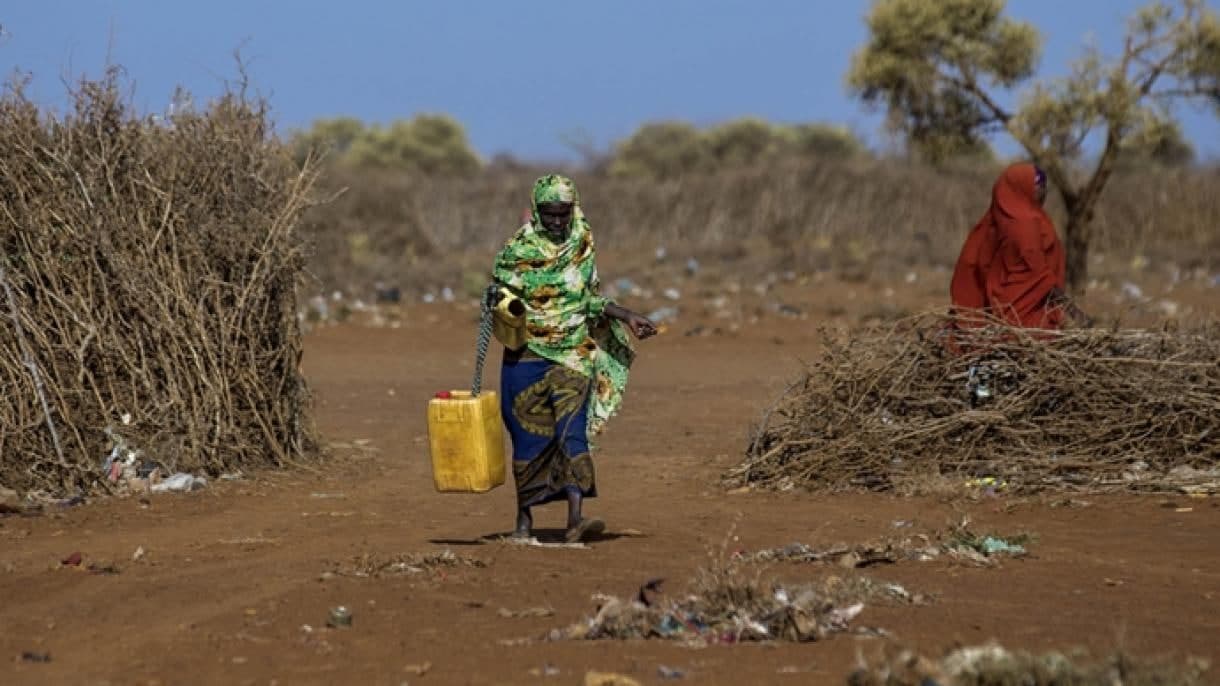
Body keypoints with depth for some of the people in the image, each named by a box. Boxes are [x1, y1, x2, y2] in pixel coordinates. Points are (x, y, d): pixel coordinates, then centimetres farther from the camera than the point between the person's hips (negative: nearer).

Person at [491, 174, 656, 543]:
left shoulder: (583, 247, 4)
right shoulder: (517, 251, -4)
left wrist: (627, 317, 5)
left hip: (573, 356, 1)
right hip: (527, 357, -1)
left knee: (573, 431, -12)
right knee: (529, 437, 5)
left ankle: (575, 519, -20)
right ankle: (524, 517, 18)